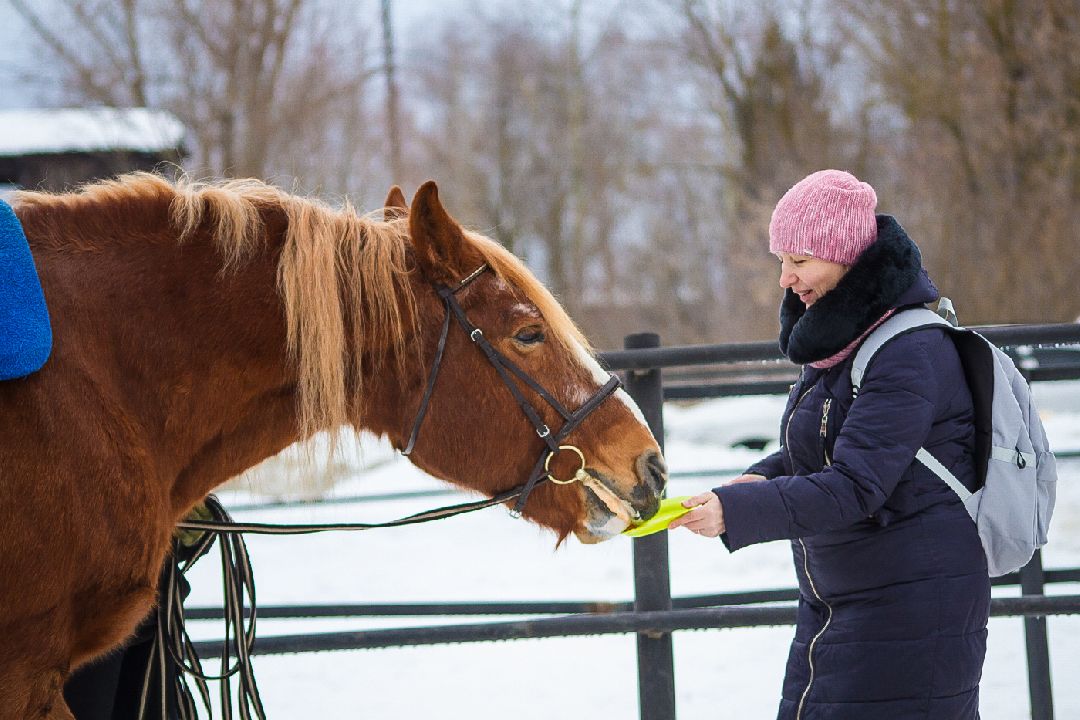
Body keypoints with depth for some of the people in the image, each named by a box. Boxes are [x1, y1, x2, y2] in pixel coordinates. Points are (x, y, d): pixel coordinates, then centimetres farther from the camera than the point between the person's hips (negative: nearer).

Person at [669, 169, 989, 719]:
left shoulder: (911, 354, -20)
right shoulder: (837, 337, 10)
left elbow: (854, 488, -26)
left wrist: (736, 511, -33)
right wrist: (764, 478, 1)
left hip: (911, 605, -10)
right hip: (832, 601, 10)